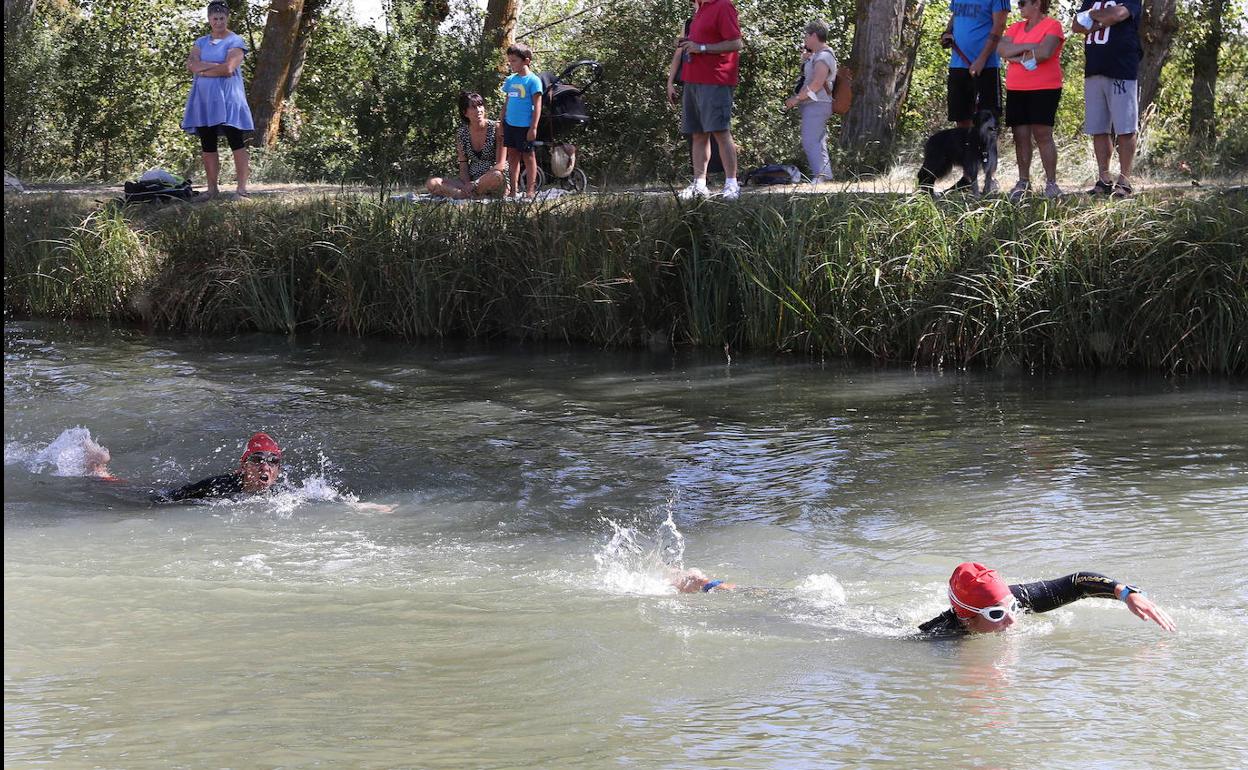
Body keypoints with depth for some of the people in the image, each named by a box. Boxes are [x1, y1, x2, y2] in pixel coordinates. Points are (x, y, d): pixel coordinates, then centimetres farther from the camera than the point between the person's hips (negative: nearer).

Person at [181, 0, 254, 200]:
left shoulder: (235, 42, -1)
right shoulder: (200, 43, 15)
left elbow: (228, 69, -15)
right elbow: (192, 65, -2)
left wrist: (203, 68, -5)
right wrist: (217, 66, -12)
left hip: (227, 98, -5)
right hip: (204, 99, 5)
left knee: (236, 142, -9)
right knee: (207, 145, 5)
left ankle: (242, 187, -11)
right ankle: (212, 188, 10)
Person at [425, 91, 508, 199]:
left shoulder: (496, 128, -5)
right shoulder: (461, 134, 7)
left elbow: (500, 165, -10)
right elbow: (463, 167, 6)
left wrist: (474, 184, -19)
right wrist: (467, 184, -17)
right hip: (471, 181, 4)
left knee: (496, 176, -42)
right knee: (431, 184, -17)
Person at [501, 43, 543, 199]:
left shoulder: (533, 80, -10)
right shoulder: (510, 79, 9)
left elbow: (537, 105, -11)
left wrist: (533, 127, -14)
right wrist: (502, 122, 13)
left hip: (525, 126, -6)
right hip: (510, 125, 6)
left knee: (528, 157, 3)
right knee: (512, 157, 11)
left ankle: (531, 191, 8)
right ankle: (514, 190, 18)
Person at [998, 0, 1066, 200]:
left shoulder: (1052, 26, -3)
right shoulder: (1016, 28, 16)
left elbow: (1045, 52, -19)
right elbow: (1001, 50, 1)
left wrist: (1017, 56, -6)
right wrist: (1028, 47, -12)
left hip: (1044, 89, -6)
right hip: (1016, 90, 6)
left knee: (1042, 135, -7)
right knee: (1021, 136, 4)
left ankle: (1051, 182, -3)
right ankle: (1023, 182, 10)